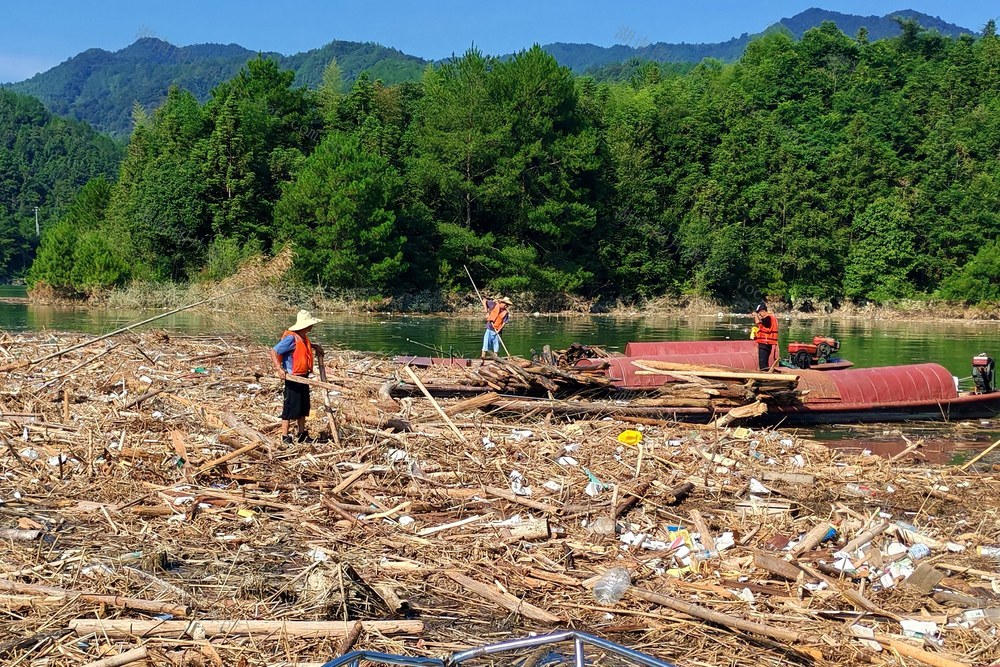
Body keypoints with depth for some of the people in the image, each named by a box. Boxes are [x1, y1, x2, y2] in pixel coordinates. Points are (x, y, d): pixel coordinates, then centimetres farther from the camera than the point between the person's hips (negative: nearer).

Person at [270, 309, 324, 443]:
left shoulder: (304, 338, 8)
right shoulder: (291, 338, -20)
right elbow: (273, 351, -22)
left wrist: (314, 346, 17)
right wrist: (279, 369, -30)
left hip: (303, 377, 9)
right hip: (292, 378, -9)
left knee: (303, 407, 17)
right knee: (290, 408, -2)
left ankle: (302, 433, 28)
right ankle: (285, 437, 6)